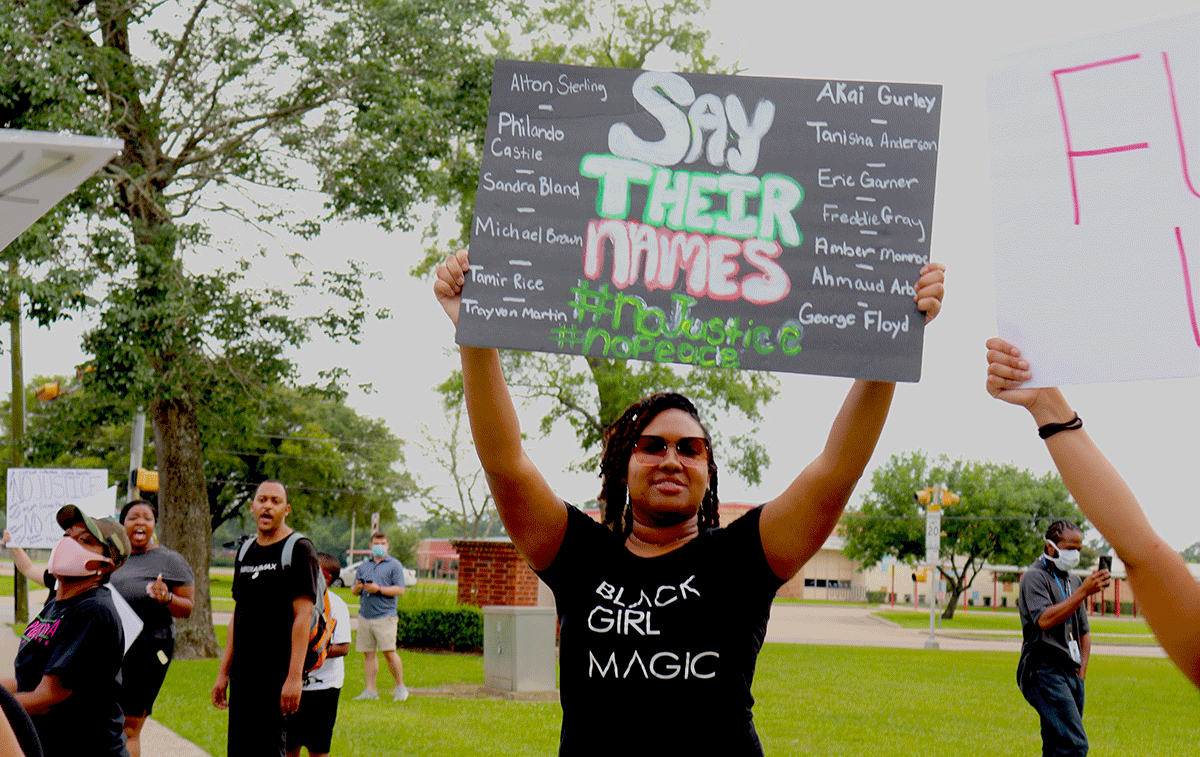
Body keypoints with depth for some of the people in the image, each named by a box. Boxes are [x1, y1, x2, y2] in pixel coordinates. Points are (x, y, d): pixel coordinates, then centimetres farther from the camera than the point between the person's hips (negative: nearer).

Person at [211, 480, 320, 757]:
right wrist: (223, 672, 14)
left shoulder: (299, 550, -7)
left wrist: (294, 677, -20)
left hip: (277, 675, -7)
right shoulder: (246, 552, 15)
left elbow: (303, 616, -13)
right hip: (242, 675, 7)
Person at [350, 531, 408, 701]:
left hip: (385, 615, -5)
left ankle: (400, 687, 2)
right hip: (365, 615, 5)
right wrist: (357, 587, -4)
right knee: (368, 654, 4)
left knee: (389, 652, -11)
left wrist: (378, 589, -15)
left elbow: (400, 590, -6)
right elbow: (354, 591, 20)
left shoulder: (394, 565, 3)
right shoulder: (364, 566, 19)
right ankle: (370, 690, 8)